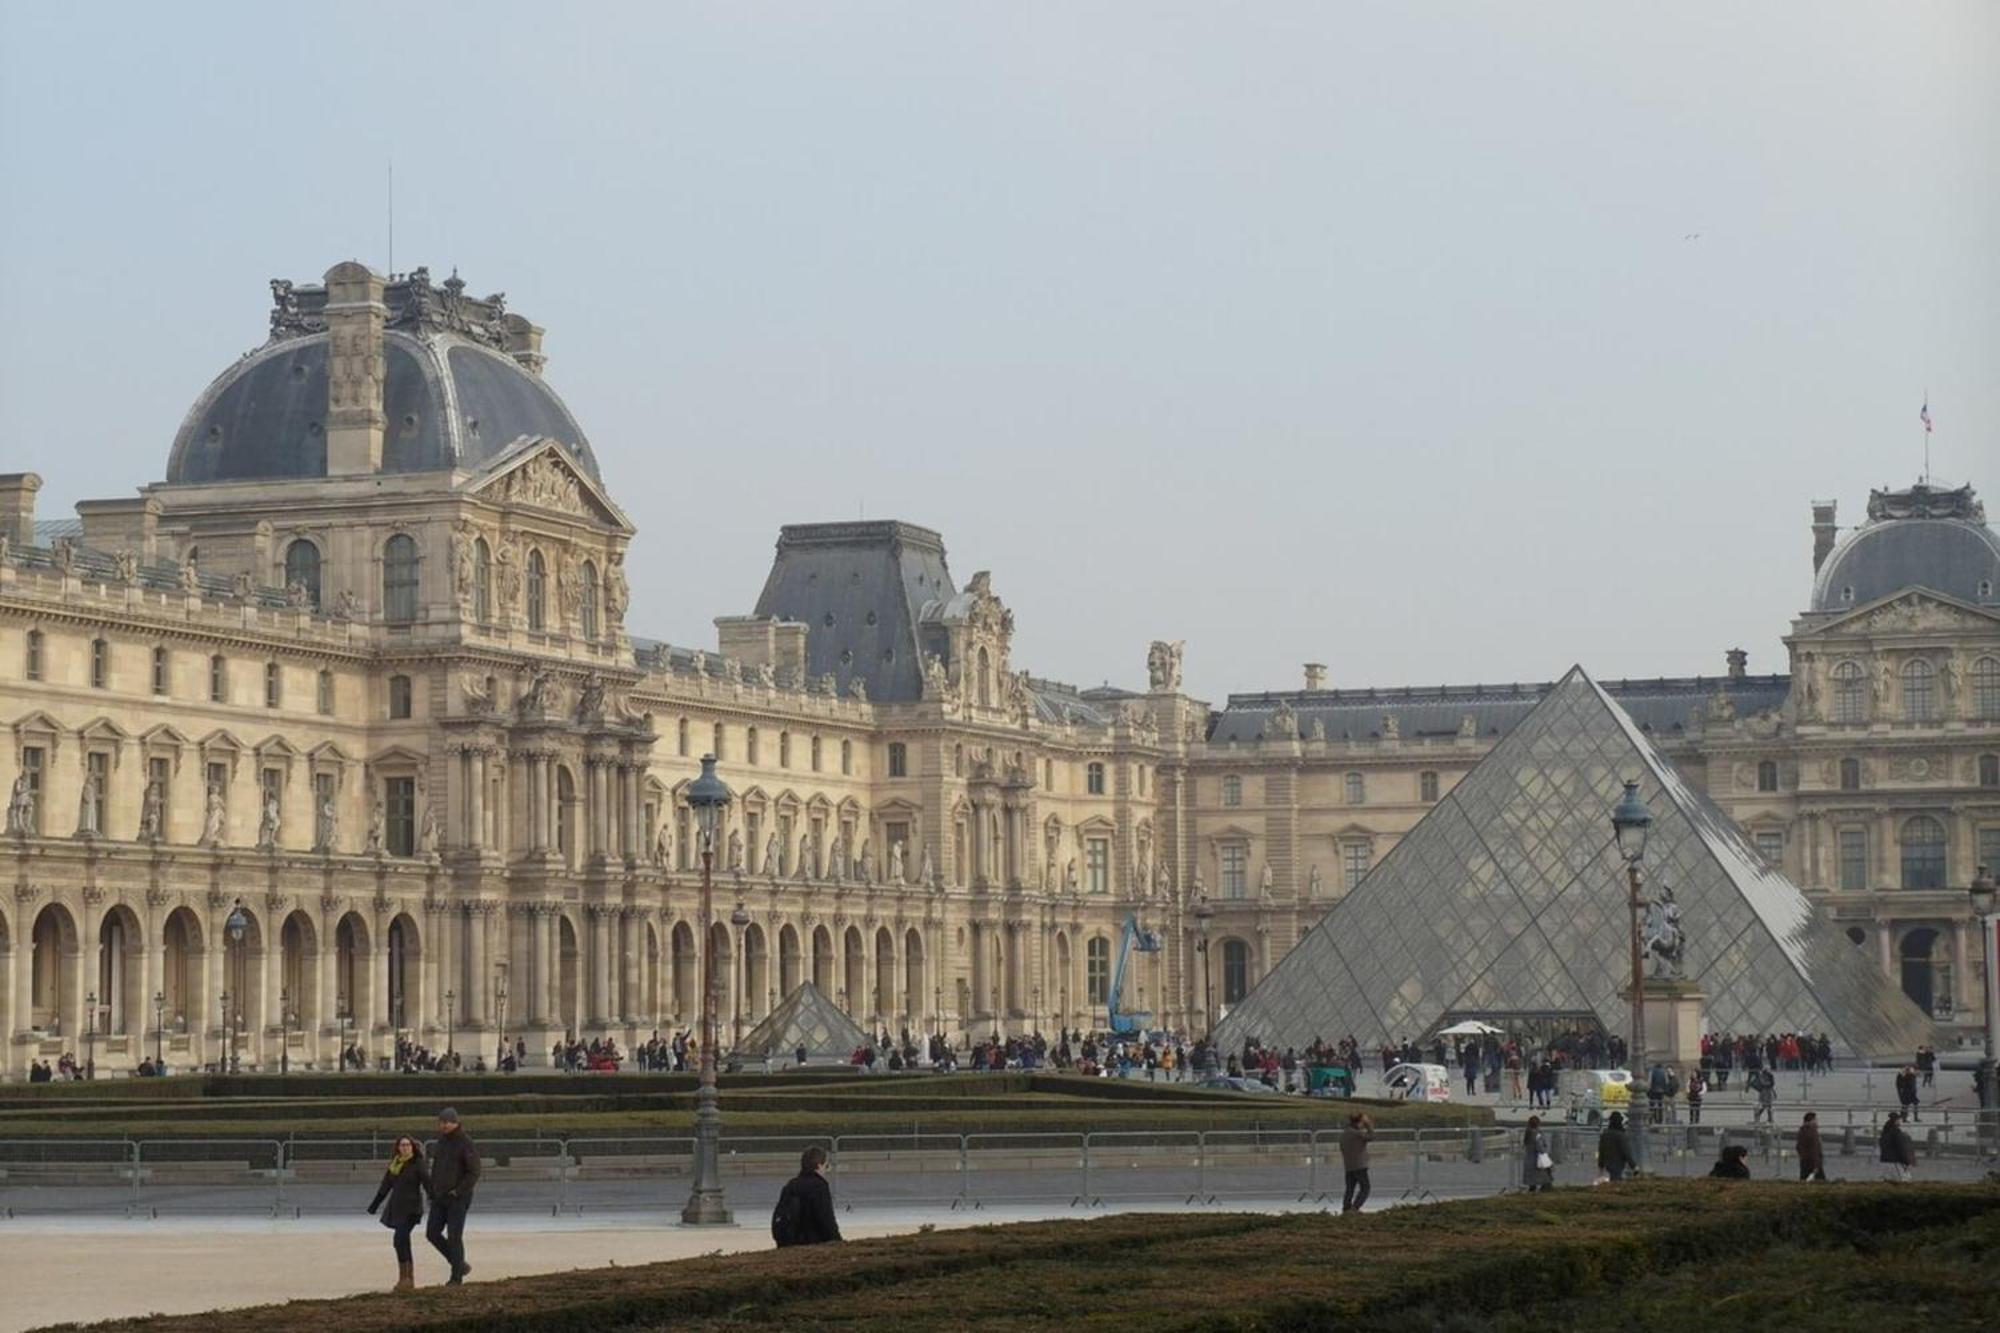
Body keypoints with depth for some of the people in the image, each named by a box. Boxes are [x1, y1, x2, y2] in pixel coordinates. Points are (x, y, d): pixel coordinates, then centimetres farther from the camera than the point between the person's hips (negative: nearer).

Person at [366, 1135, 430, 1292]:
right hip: (397, 1208, 7)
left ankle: (403, 1279, -14)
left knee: (399, 1240, -17)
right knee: (403, 1243, 9)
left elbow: (428, 1184, -14)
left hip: (411, 1208, -7)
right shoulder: (394, 1164, 12)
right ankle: (409, 1279, 16)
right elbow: (385, 1186, 18)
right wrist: (374, 1205, 20)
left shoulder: (418, 1164, -7)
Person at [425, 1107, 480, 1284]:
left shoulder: (466, 1143, -12)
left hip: (458, 1196, -7)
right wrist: (432, 1193, 11)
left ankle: (456, 1276, 1)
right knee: (432, 1234, 1)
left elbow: (474, 1173, -15)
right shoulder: (442, 1141, 10)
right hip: (440, 1197, 7)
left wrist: (458, 1192, -20)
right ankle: (460, 1265, 16)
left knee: (454, 1236, -8)